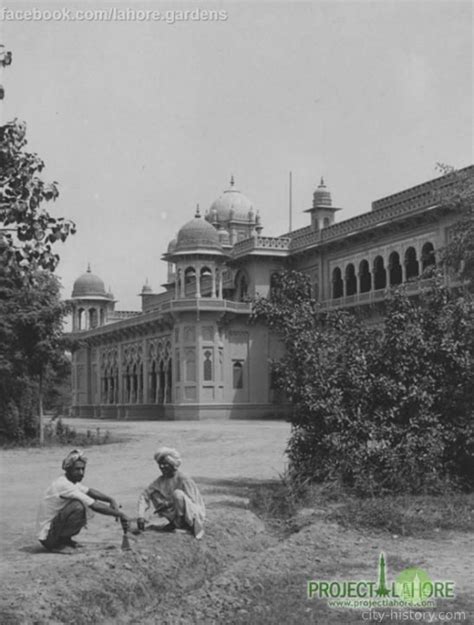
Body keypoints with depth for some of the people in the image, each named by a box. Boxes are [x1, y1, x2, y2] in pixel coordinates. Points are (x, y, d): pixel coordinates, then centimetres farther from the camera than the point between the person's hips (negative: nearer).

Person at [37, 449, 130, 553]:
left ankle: (65, 539, 13)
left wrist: (110, 500, 3)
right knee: (78, 507, -28)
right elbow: (95, 506, -24)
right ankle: (57, 543, -12)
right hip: (46, 535, -10)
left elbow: (89, 491, 20)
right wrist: (120, 514, -17)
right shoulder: (64, 485, -23)